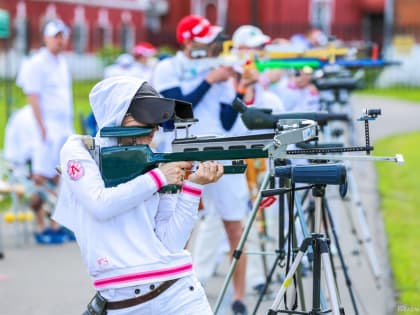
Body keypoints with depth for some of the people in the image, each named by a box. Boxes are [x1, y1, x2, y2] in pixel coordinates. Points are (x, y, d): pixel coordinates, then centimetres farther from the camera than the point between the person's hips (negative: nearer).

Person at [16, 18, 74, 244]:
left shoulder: (62, 64, 17)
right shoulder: (36, 64, -8)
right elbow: (33, 98, -13)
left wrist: (69, 127, 17)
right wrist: (42, 128, -18)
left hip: (65, 129, 8)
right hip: (47, 128, -8)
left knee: (60, 179, 9)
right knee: (42, 178, -7)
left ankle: (56, 226, 15)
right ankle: (41, 228, -4)